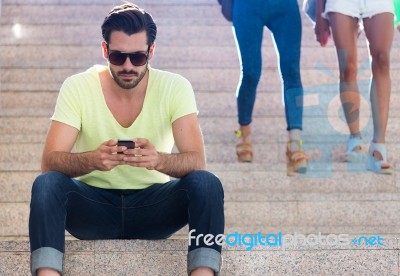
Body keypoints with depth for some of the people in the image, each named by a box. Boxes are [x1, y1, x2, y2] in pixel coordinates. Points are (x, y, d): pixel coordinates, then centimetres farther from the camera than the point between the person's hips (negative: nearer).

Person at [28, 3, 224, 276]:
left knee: (207, 183, -27)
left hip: (153, 205, 0)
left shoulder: (175, 88, -8)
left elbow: (197, 162, -16)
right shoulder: (77, 87, -9)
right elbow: (50, 161, -16)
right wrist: (92, 160, -38)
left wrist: (159, 160, -40)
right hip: (94, 203, 0)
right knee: (47, 184, -30)